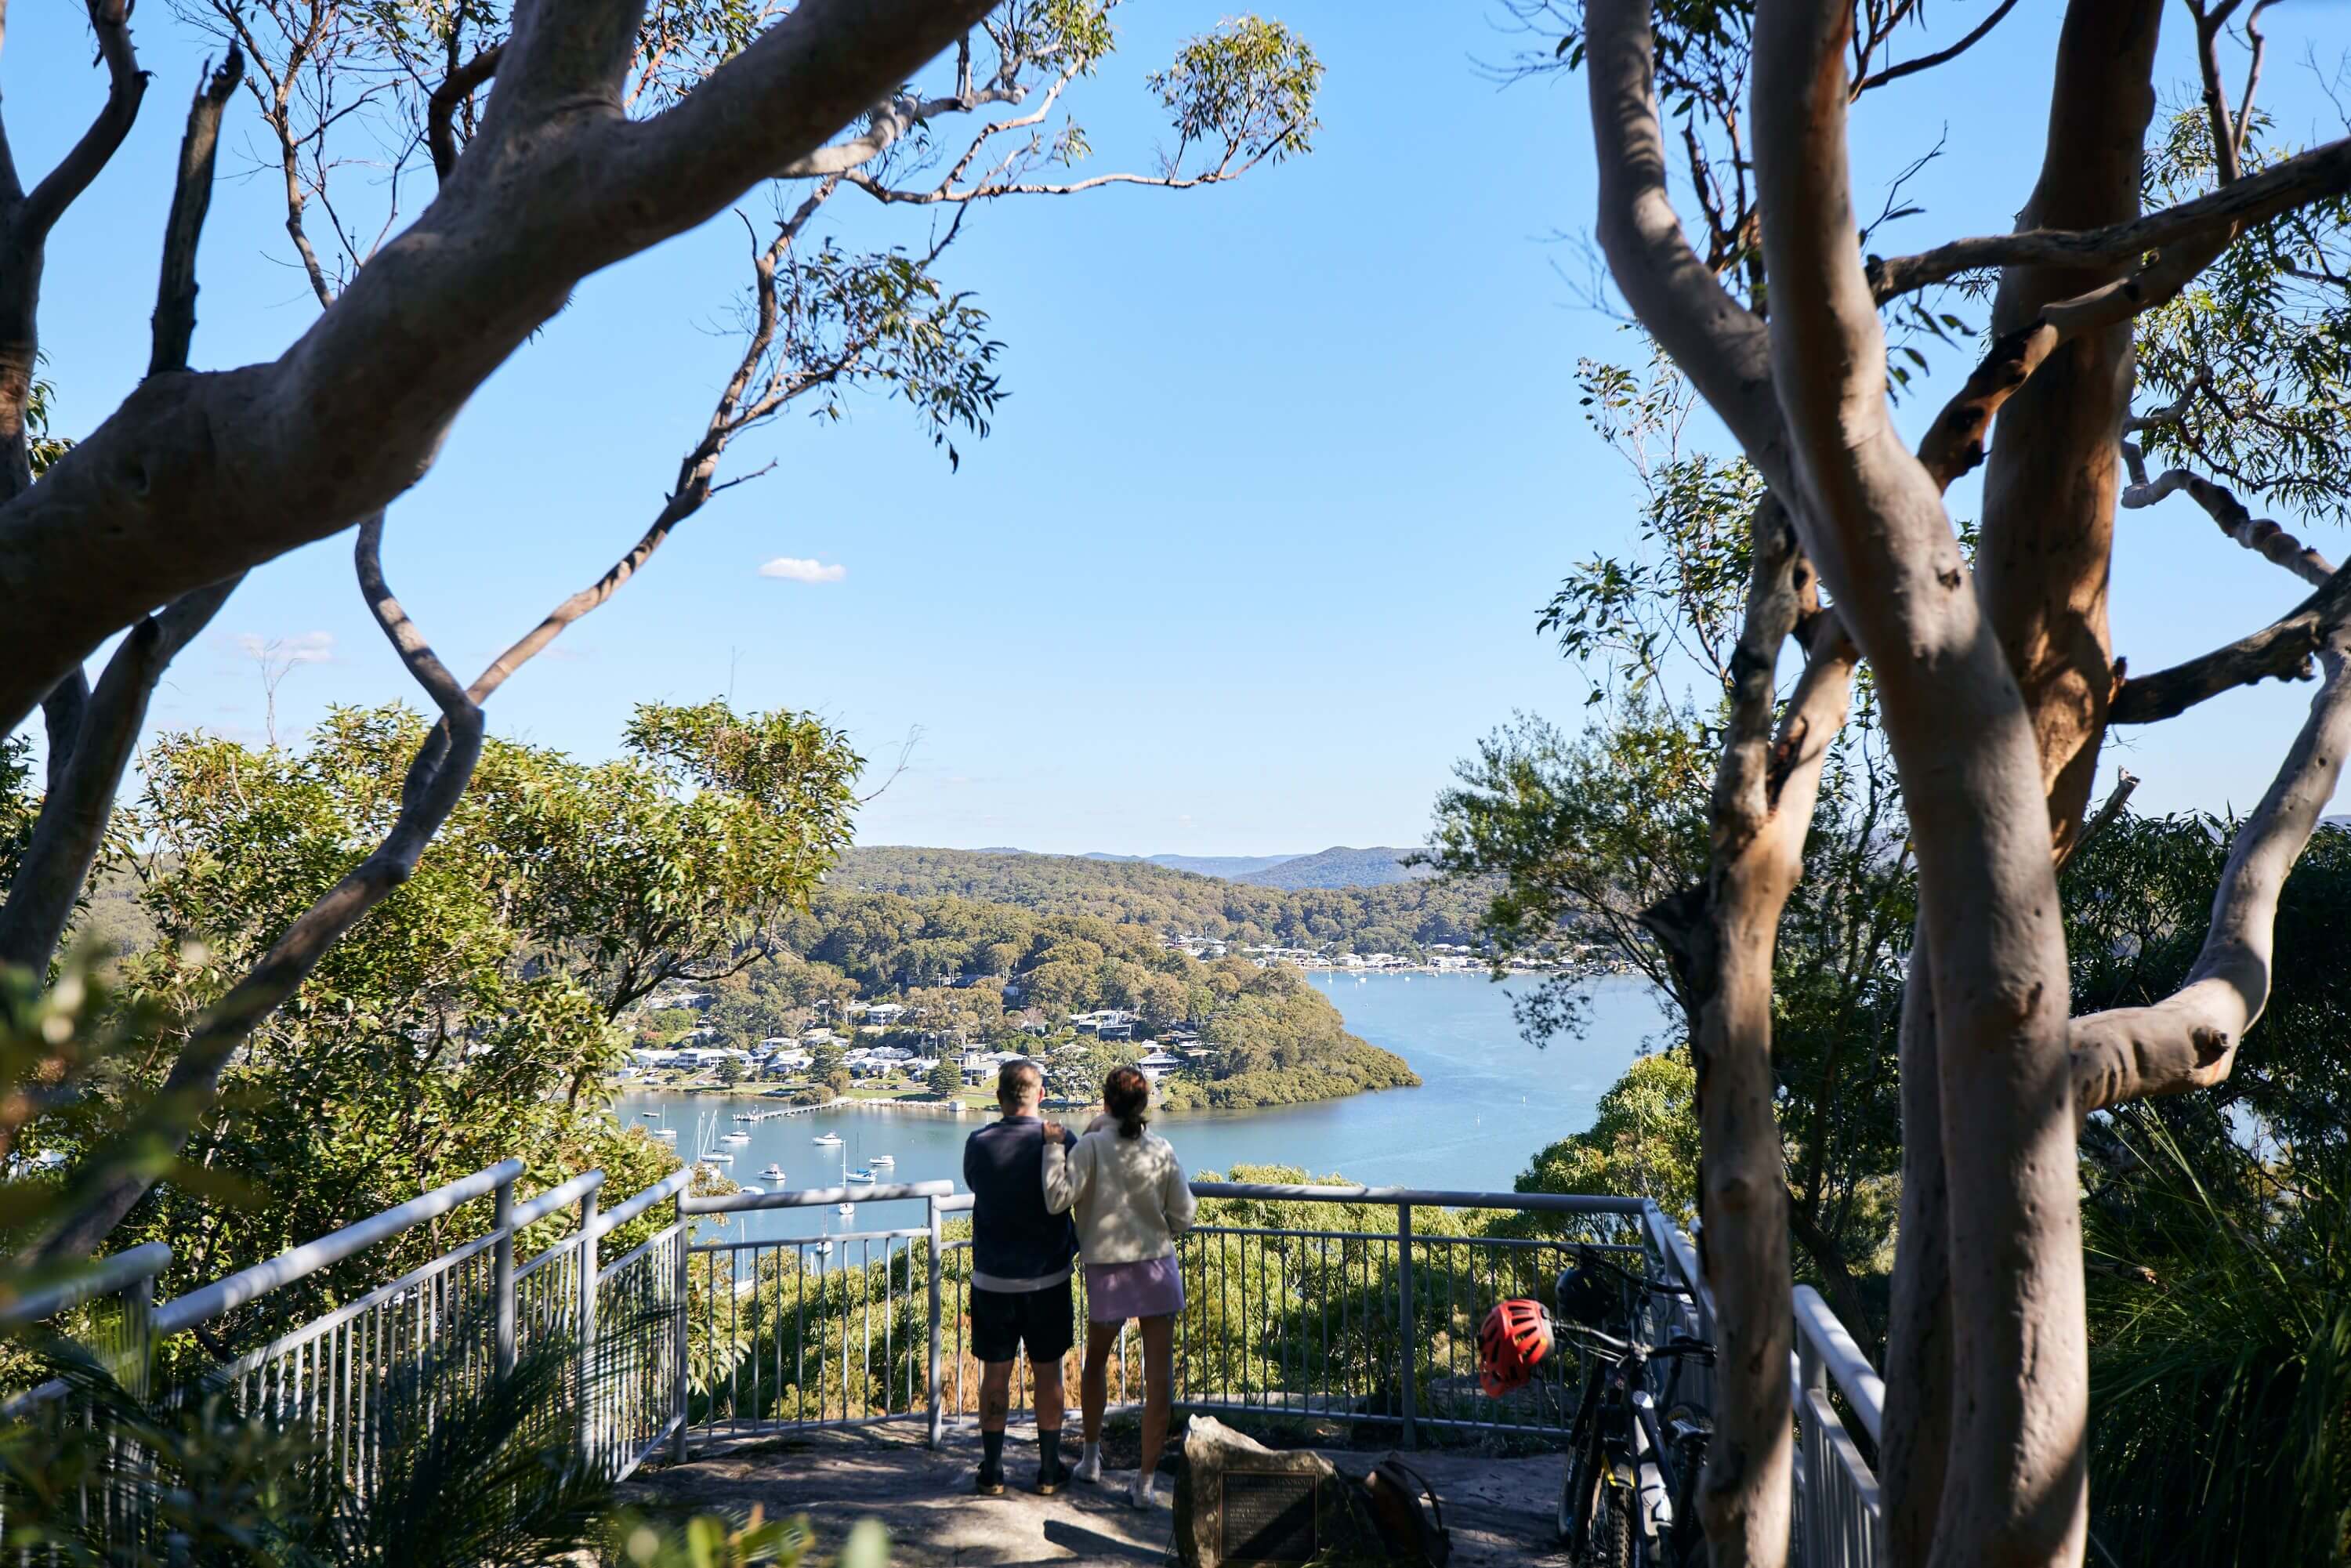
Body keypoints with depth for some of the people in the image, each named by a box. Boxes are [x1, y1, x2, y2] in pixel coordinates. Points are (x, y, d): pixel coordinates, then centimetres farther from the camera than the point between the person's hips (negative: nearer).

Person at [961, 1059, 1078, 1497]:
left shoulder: (978, 1144, -8)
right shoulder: (1061, 1142, -10)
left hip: (992, 1279, 0)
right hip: (1048, 1278, 0)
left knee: (995, 1374, 10)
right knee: (1048, 1374, 10)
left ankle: (991, 1472, 16)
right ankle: (1049, 1471, 17)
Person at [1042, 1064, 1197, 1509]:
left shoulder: (1091, 1147, -9)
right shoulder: (1161, 1149, -3)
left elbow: (1057, 1199, -19)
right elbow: (1183, 1217, 1)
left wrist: (1053, 1147, -11)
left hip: (1106, 1271, 0)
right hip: (1158, 1269, 0)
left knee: (1096, 1362, 23)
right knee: (1158, 1376, 4)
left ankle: (1091, 1457, 35)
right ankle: (1145, 1480, 4)